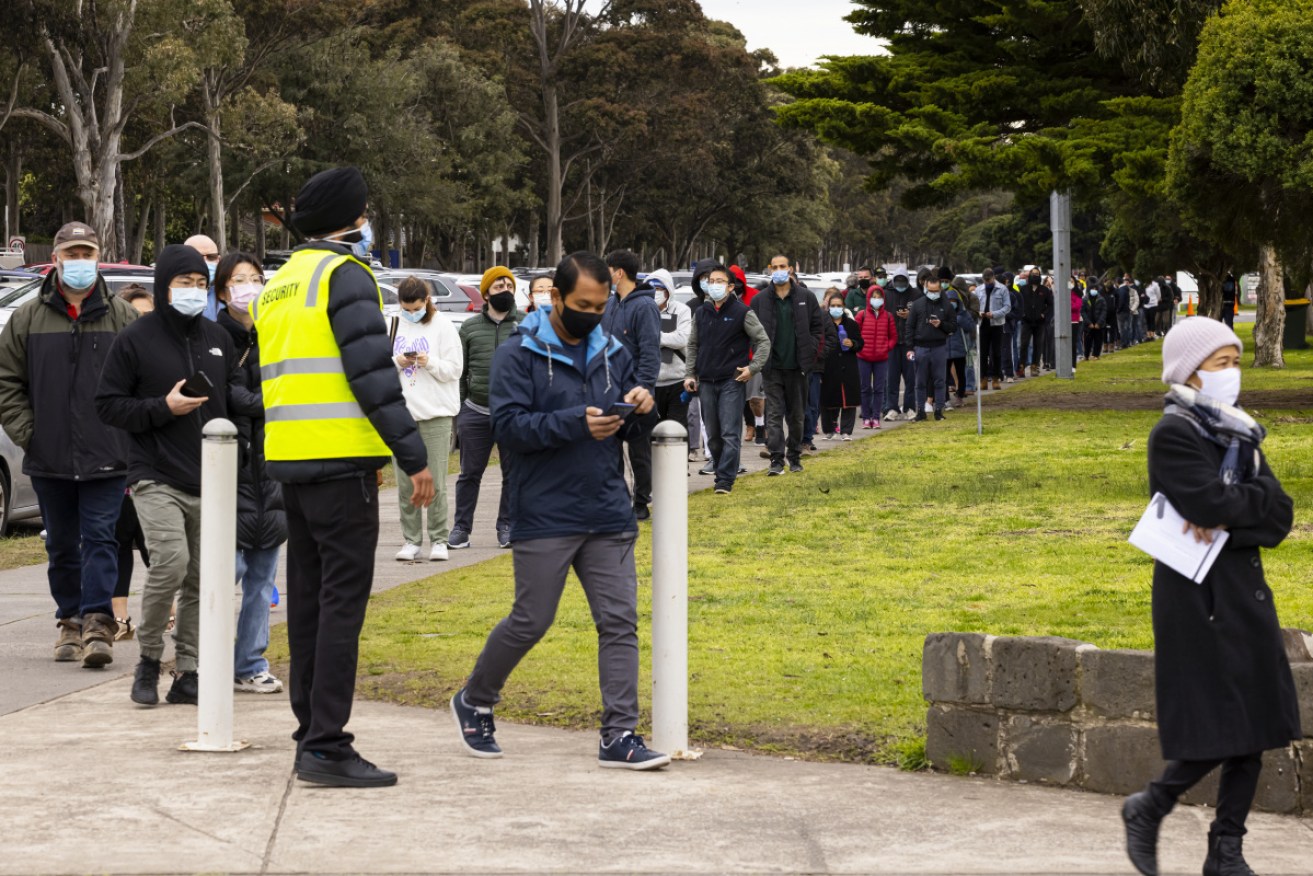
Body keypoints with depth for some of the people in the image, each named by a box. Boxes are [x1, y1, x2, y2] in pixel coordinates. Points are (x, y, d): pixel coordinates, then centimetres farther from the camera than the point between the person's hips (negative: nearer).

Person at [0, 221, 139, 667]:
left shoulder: (122, 317, 3)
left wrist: (130, 434, -3)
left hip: (106, 459, -2)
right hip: (49, 460, 2)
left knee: (100, 540, -7)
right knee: (62, 546, 10)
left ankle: (97, 624, -10)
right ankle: (70, 623, 19)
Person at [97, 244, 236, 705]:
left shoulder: (217, 339, 12)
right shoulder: (135, 339, -2)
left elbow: (235, 397, 21)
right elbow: (107, 404, -2)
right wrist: (163, 408, -14)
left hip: (210, 481, 5)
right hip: (156, 477, -5)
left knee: (201, 578, 4)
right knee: (170, 563, -19)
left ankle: (187, 674, 12)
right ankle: (148, 661, 1)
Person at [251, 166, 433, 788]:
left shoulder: (277, 286, 19)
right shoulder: (345, 275, -8)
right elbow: (373, 374, -16)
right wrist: (414, 457, -14)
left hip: (288, 458, 9)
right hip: (340, 460, -9)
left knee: (309, 597, 13)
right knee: (343, 597, -8)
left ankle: (311, 736, 17)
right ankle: (327, 745, -10)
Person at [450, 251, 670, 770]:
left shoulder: (613, 353, 12)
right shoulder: (519, 354, -5)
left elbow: (633, 429, 19)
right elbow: (508, 427, -14)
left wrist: (642, 410, -5)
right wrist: (576, 422, -24)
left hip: (609, 514, 5)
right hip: (545, 517, -5)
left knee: (620, 621, 0)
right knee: (530, 622, 2)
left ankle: (620, 736, 3)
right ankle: (473, 702, 25)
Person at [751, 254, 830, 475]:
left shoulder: (806, 298, 3)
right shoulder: (760, 301, 3)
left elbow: (818, 328, 6)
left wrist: (812, 353, -4)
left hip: (797, 366, 1)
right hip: (773, 367, -1)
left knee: (796, 415, 10)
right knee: (774, 414, -7)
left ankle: (795, 457, 22)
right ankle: (776, 459, -9)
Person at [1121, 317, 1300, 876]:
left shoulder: (1239, 432, 12)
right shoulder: (1173, 435, -10)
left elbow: (1280, 520, 2)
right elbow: (1213, 503, -24)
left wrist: (1227, 522, -15)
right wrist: (1255, 499, -6)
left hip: (1248, 594, 7)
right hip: (1198, 598, -7)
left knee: (1253, 732, 6)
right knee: (1217, 736, -7)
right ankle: (1148, 809, 17)